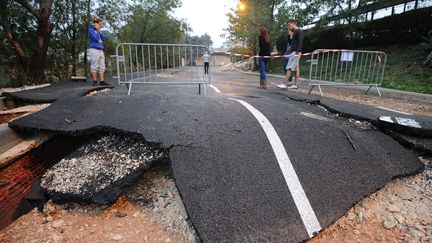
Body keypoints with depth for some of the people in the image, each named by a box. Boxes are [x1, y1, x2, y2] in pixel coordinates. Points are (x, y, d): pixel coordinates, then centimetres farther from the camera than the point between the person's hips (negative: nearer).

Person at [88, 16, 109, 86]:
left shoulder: (98, 31, 19)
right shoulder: (91, 30, -2)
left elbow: (104, 38, 10)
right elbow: (96, 38, -15)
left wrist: (100, 31, 3)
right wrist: (98, 31, -6)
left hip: (101, 50, 8)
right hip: (94, 49, -8)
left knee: (102, 66, 3)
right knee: (94, 66, -6)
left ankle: (102, 81, 3)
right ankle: (95, 81, -3)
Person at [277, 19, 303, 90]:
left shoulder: (299, 31, -5)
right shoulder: (294, 32, 21)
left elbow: (300, 41, -15)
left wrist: (299, 51, -22)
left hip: (296, 52, -10)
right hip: (293, 52, 10)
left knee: (289, 68, -13)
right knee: (296, 69, 7)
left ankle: (285, 84, -16)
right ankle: (296, 84, 8)